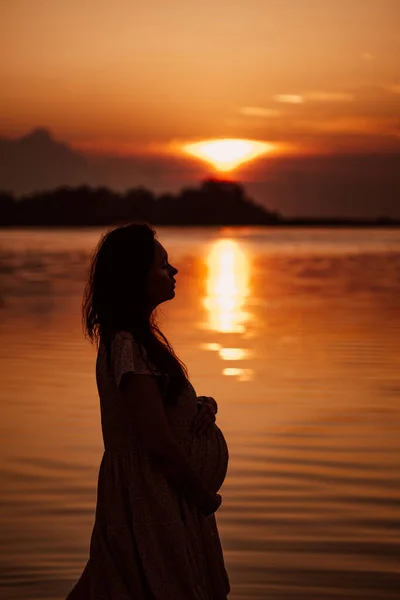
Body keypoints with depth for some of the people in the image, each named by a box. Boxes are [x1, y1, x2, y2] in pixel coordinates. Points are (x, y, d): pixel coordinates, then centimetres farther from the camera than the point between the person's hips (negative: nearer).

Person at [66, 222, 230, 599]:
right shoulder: (129, 347, -22)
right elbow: (160, 444, -23)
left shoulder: (137, 338, 10)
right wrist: (206, 498, -10)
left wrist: (203, 407, -2)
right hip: (150, 497, -10)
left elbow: (171, 407, 20)